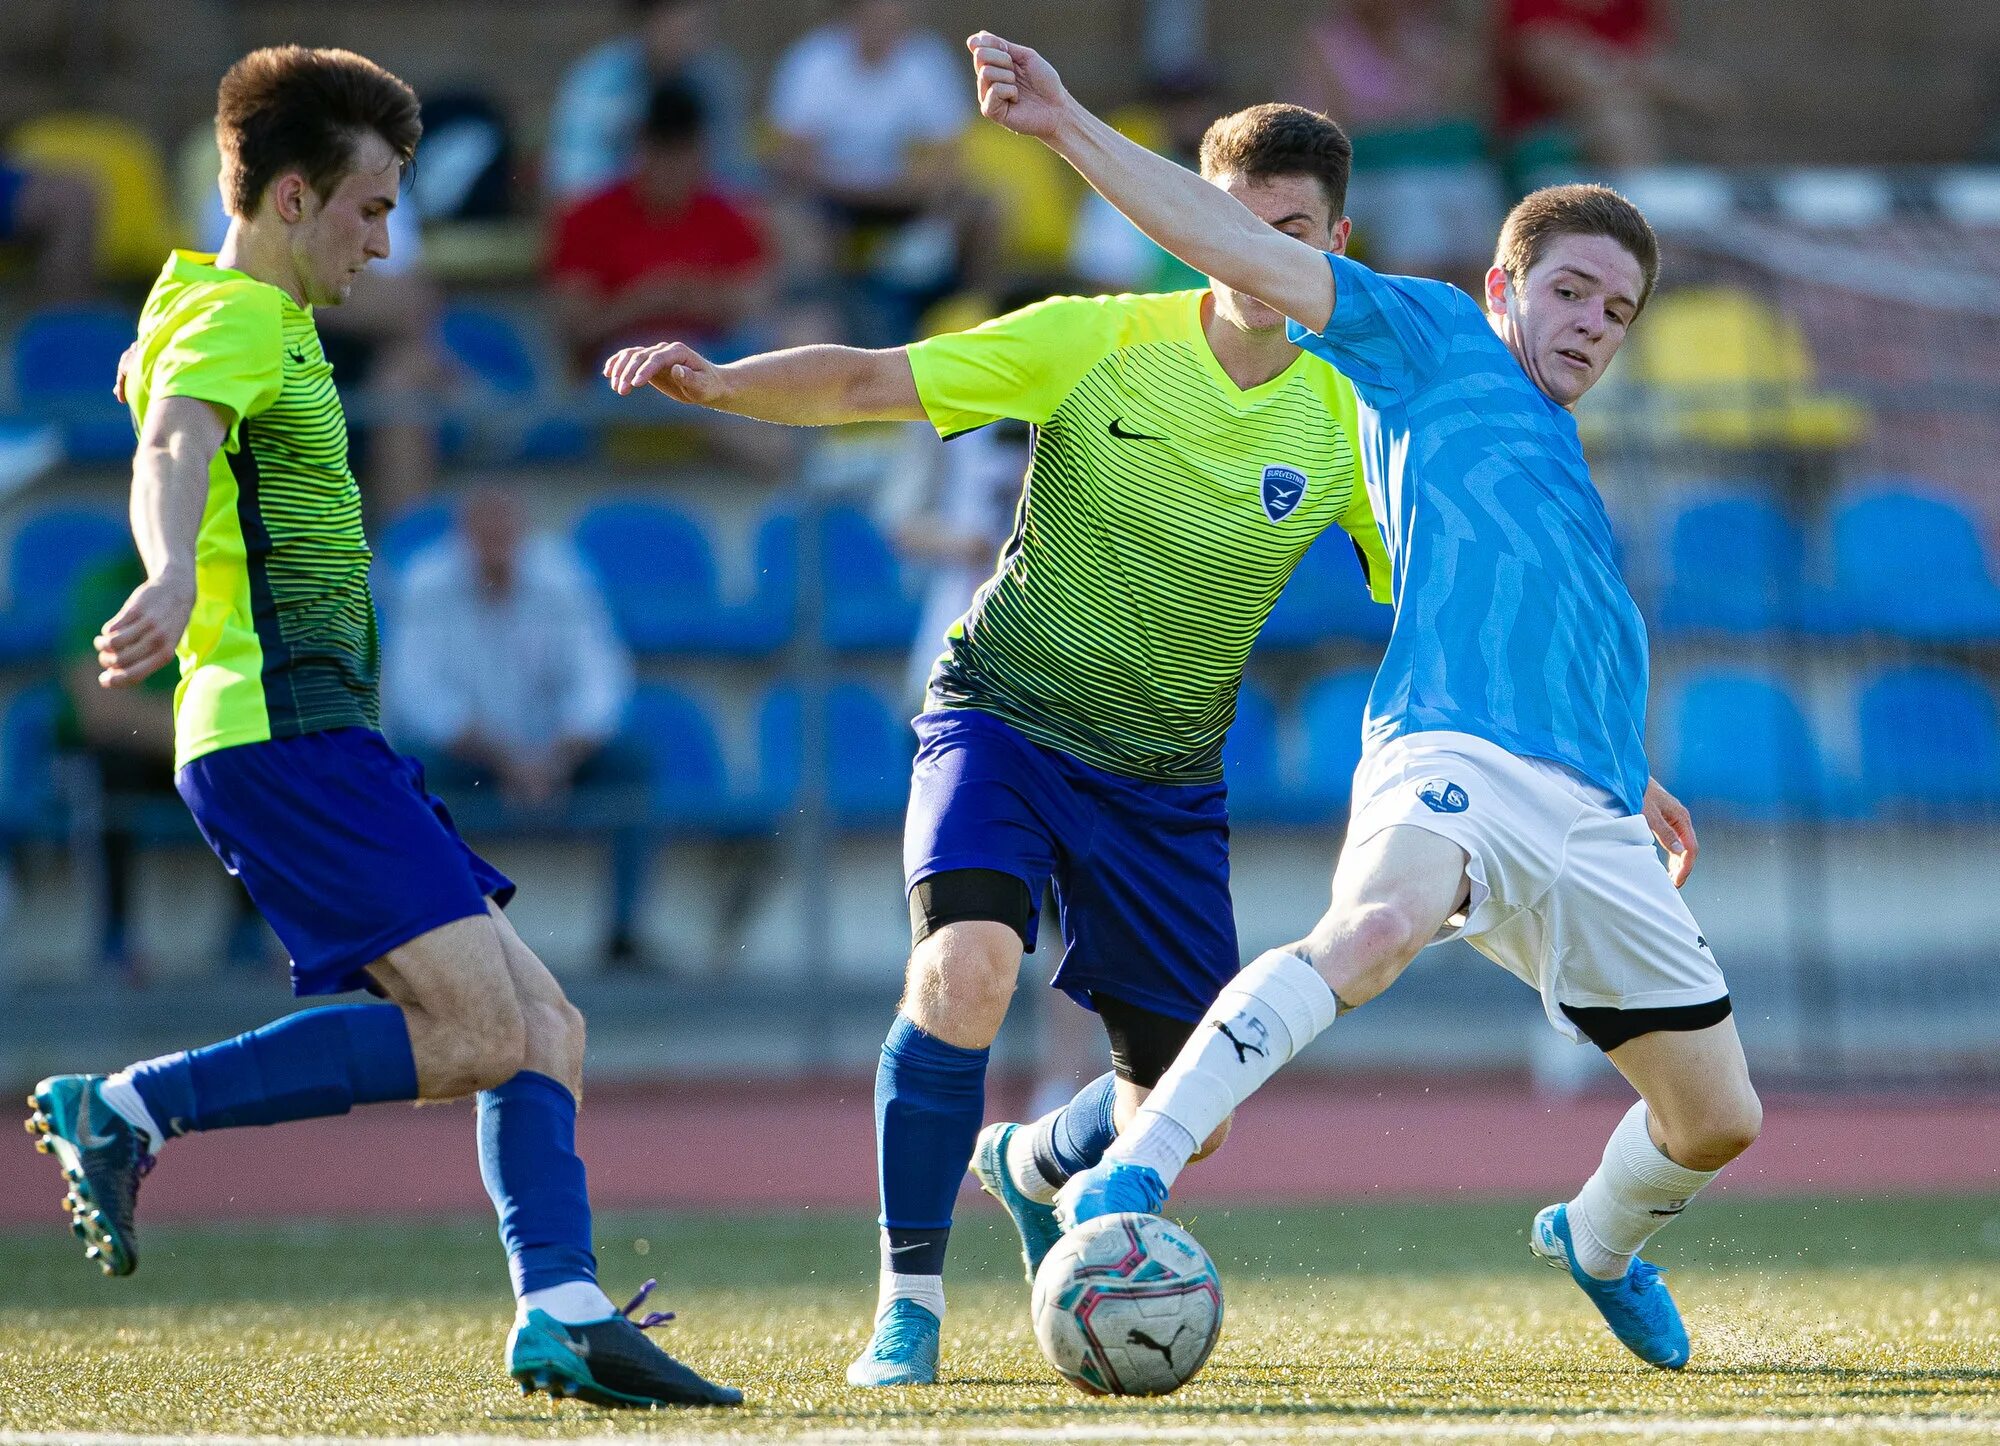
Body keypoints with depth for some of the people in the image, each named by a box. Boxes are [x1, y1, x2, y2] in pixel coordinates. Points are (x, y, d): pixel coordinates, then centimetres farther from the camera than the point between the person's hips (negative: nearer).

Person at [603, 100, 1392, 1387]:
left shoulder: (1345, 425, -6)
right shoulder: (1098, 343, -11)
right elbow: (868, 383, -13)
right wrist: (721, 381, -31)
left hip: (1167, 775, 3)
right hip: (1005, 714, -3)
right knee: (967, 967, -31)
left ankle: (1036, 1165, 42)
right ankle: (909, 1296, -12)